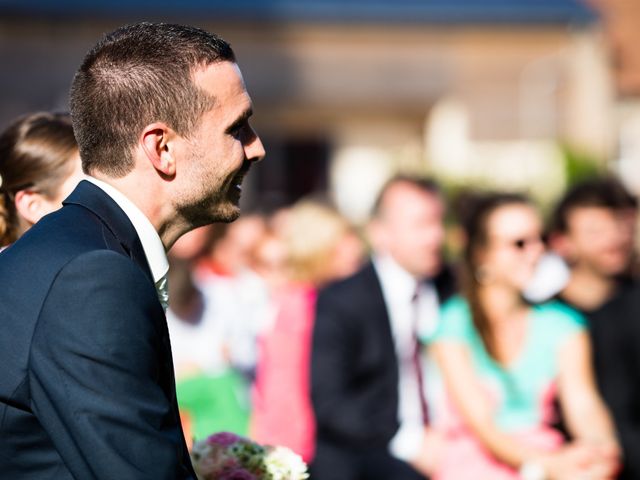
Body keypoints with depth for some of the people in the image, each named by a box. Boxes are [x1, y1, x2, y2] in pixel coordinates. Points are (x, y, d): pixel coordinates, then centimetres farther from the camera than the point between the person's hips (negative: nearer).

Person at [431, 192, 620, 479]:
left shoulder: (561, 324, 8)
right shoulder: (453, 325, -5)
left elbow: (583, 403, -3)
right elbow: (481, 424, -12)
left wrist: (602, 447, -26)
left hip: (548, 456, 4)